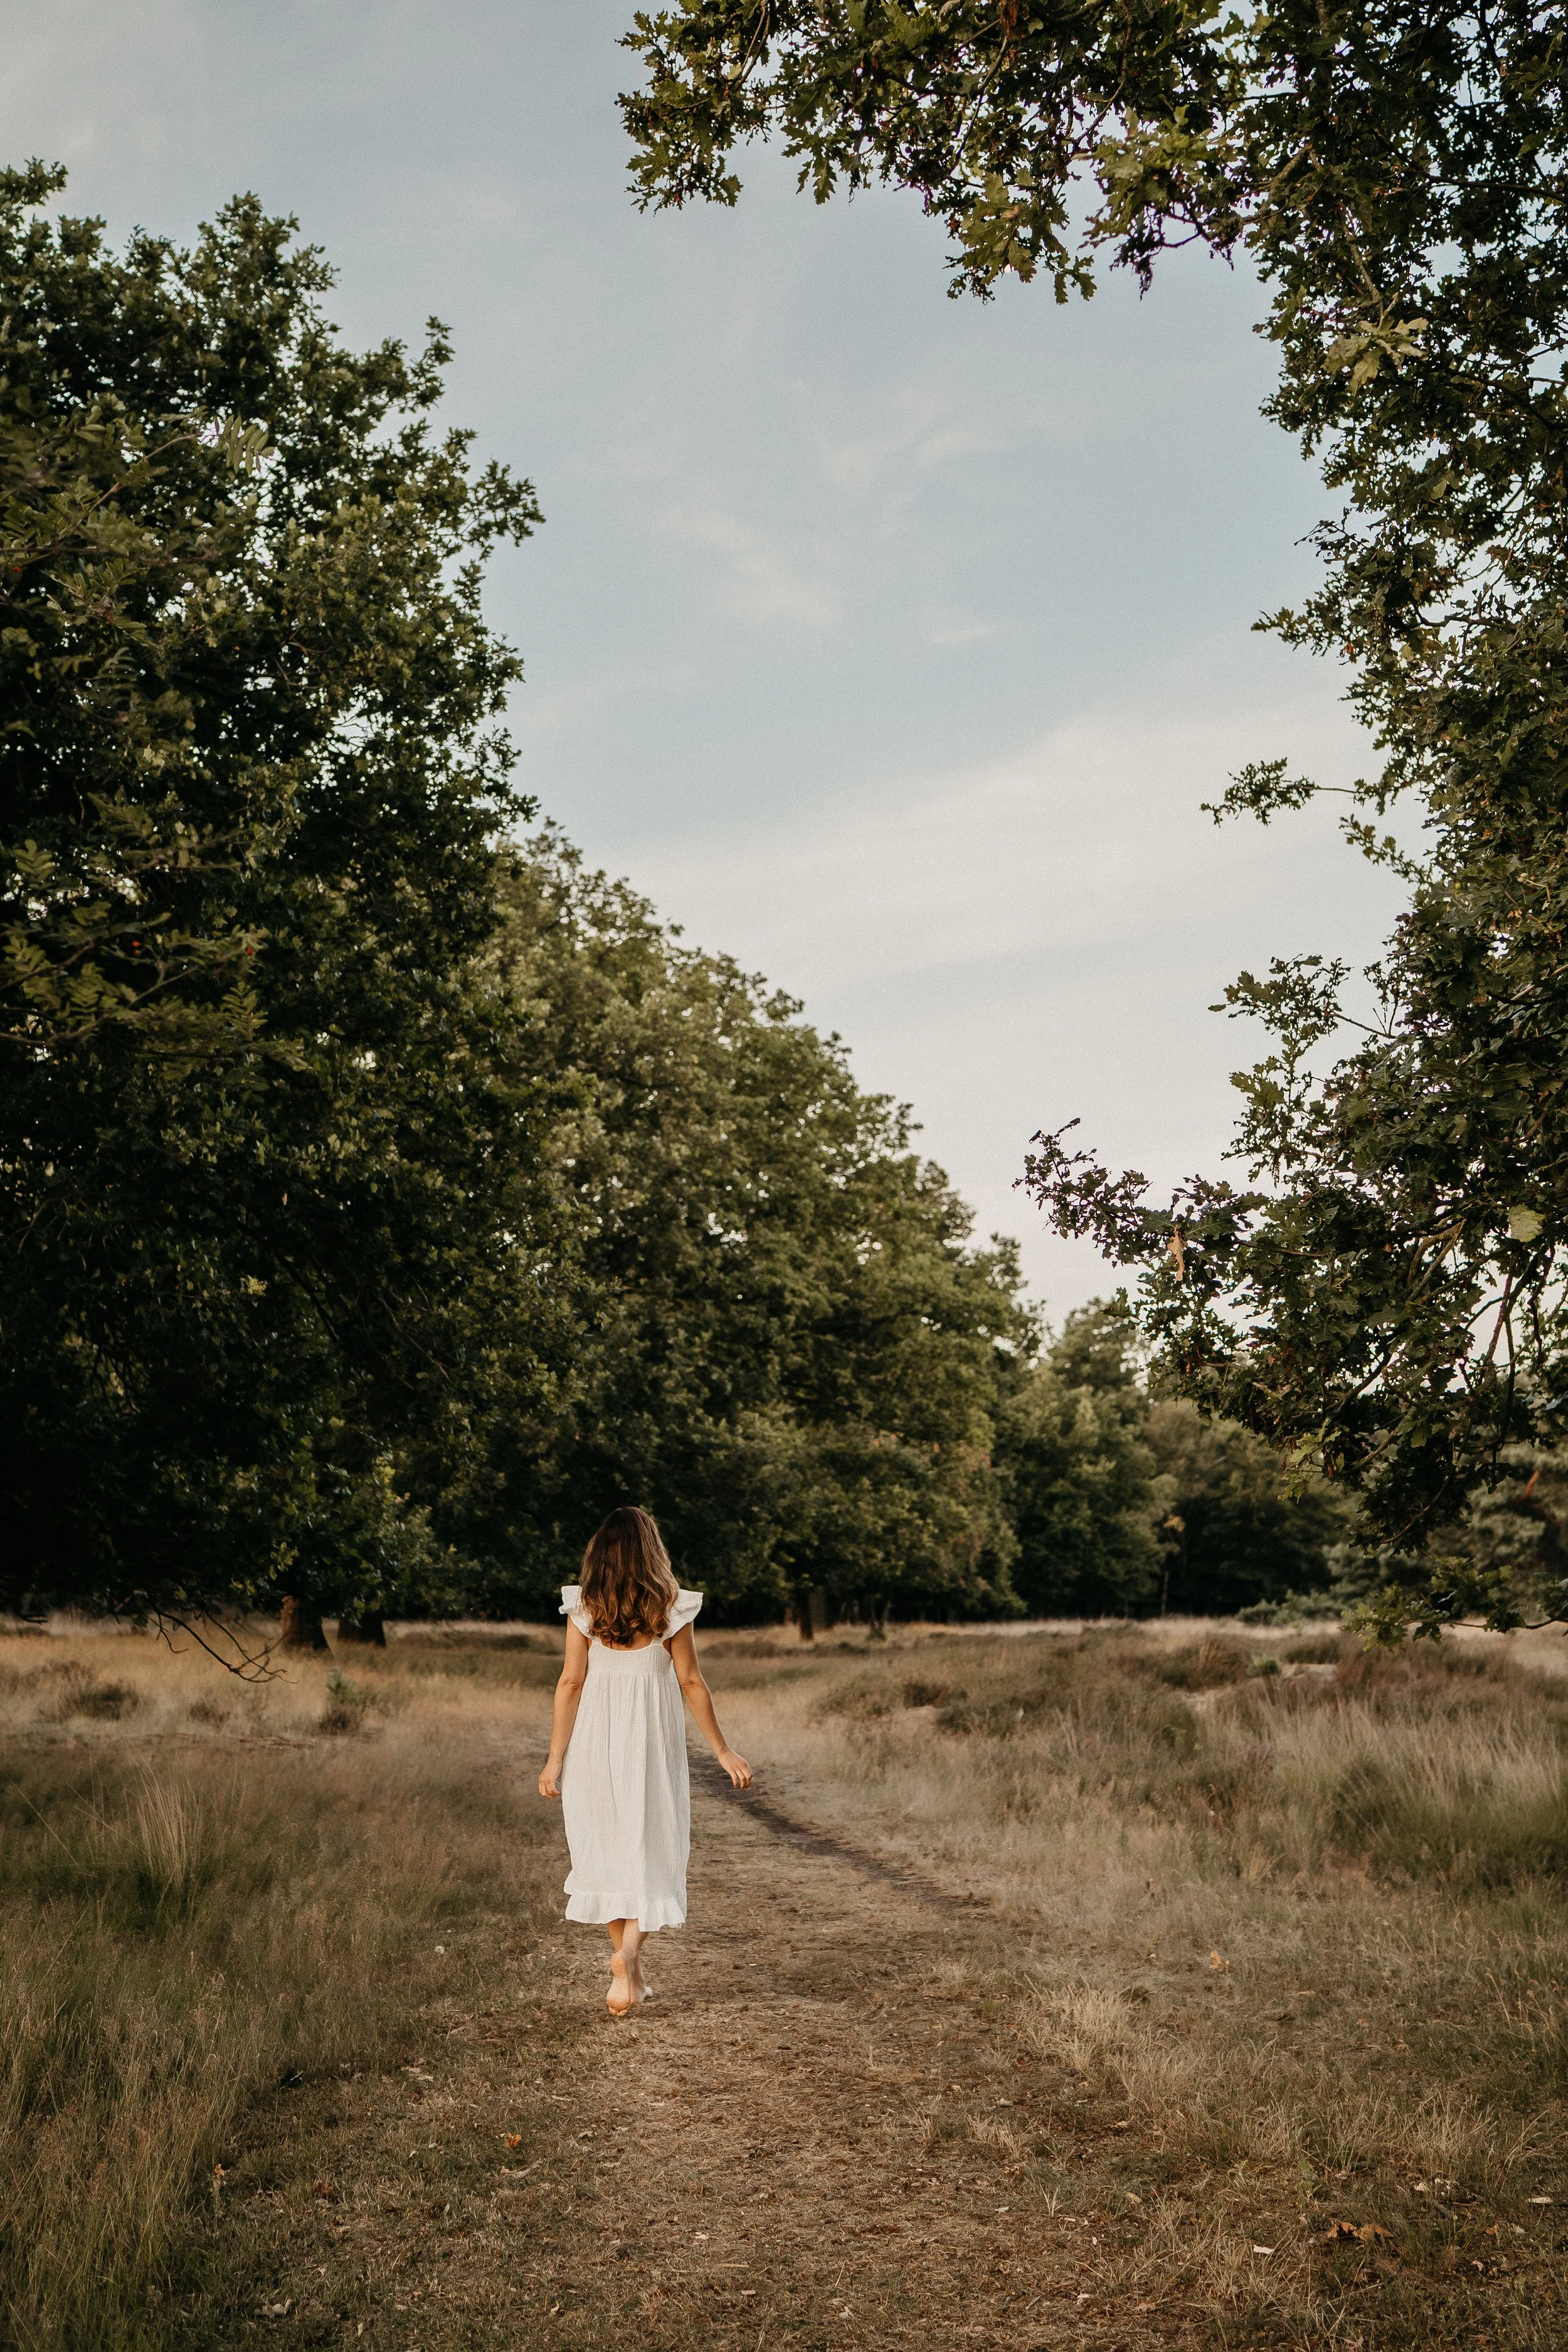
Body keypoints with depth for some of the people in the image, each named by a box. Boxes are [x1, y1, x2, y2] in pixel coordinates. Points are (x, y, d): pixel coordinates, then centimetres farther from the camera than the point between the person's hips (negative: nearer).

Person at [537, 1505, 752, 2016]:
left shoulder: (584, 1606, -2)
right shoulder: (671, 1607, -3)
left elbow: (571, 1681, -4)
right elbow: (691, 1682, -2)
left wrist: (555, 1758, 0)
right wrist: (723, 1751, 5)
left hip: (594, 1738, 1)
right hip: (651, 1740, -1)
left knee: (607, 1846, 13)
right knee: (652, 1849, 8)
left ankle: (631, 1973, 18)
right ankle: (628, 1953, -15)